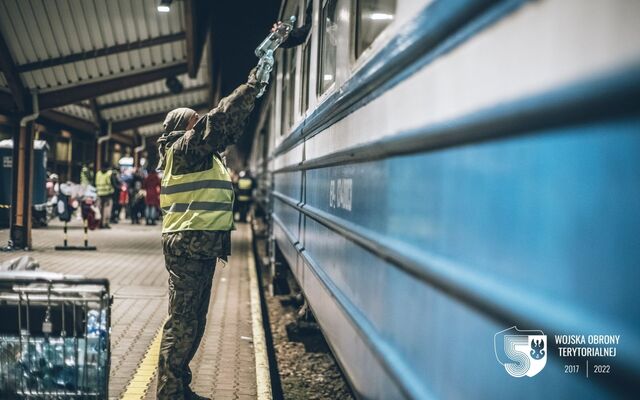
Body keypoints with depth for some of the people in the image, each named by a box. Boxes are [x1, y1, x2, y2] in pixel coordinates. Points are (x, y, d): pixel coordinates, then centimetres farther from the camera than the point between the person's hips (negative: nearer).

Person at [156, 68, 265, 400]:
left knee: (194, 321, 14)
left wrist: (251, 96, 15)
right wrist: (249, 88, -7)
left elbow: (228, 129, 23)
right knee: (182, 322, -9)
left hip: (200, 246, 10)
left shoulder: (199, 152, 20)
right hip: (186, 246, -10)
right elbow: (219, 121, -14)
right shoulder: (183, 147, -6)